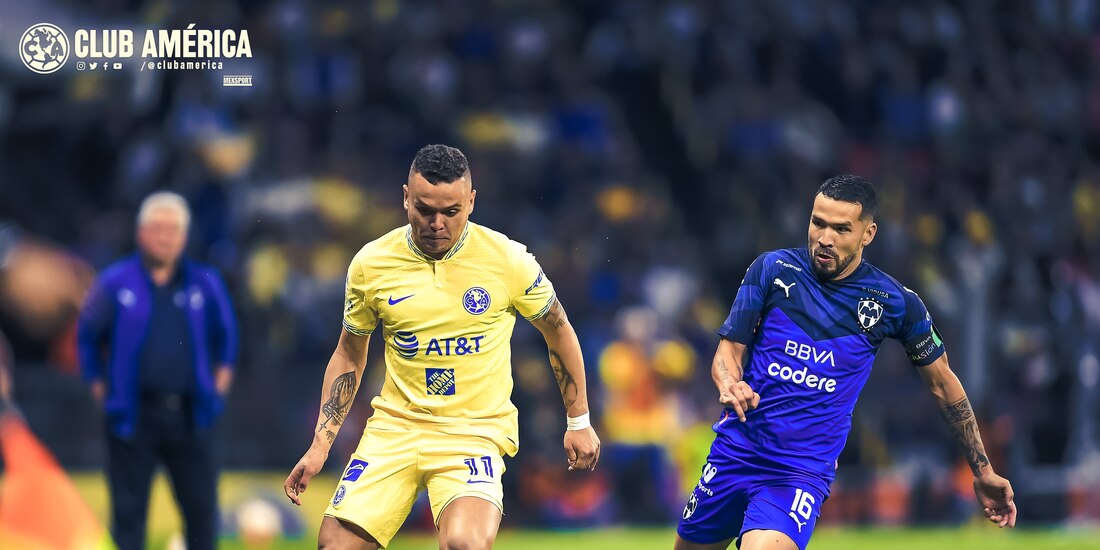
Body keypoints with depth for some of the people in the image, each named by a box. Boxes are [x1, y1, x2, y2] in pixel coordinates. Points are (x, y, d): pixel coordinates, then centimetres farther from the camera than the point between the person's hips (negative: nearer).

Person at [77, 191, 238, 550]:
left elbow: (226, 330, 22)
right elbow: (88, 334, 11)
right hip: (134, 416, -2)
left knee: (201, 506, 4)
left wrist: (223, 370, 16)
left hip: (190, 414, 2)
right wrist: (97, 383, 8)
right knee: (128, 510, 1)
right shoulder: (115, 283, 0)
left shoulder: (205, 284, 5)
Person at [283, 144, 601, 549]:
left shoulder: (508, 260, -7)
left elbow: (559, 334, 9)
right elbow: (349, 355, 12)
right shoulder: (370, 264, -1)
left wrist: (579, 422, 11)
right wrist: (320, 444, 6)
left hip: (478, 431, -3)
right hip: (395, 424, 3)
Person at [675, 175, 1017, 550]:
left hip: (803, 472, -3)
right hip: (736, 448, 3)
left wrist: (983, 471, 11)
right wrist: (730, 385, -24)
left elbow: (942, 382, 9)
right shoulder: (773, 269, -2)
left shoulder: (896, 303, -4)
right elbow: (728, 351, 1)